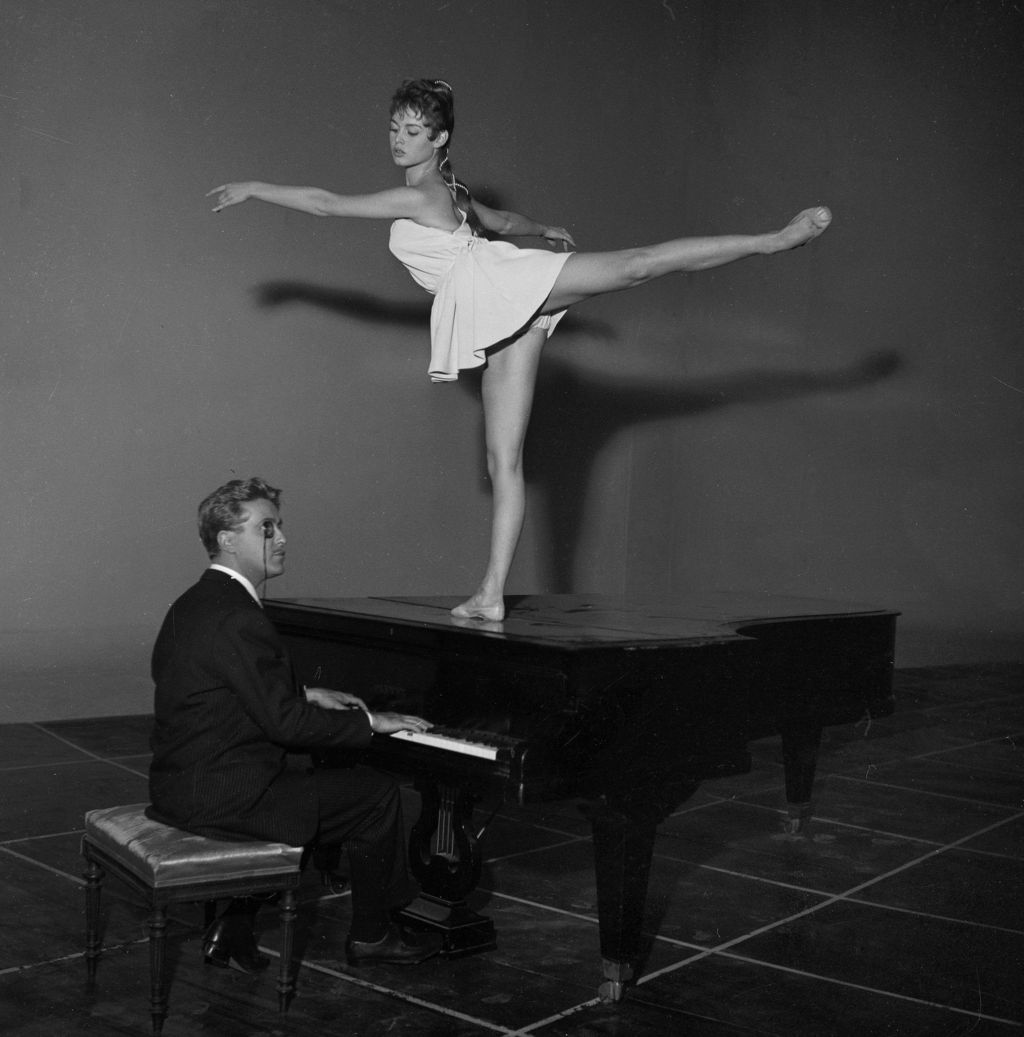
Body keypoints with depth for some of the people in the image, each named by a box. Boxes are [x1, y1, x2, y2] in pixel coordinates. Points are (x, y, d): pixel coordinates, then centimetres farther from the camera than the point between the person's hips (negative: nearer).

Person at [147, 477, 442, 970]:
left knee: (311, 781, 29)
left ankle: (234, 928, 25)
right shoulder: (237, 617, -22)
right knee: (376, 794, 0)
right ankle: (372, 934, 20)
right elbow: (286, 723, -22)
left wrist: (308, 695, 17)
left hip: (179, 781, 10)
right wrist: (370, 721, -11)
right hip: (223, 795, -10)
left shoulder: (195, 602, 10)